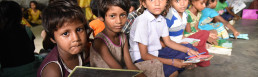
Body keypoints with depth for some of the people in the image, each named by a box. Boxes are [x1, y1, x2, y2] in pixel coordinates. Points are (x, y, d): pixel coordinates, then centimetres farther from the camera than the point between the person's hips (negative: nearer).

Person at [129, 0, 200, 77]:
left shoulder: (162, 19, -1)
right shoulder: (141, 21, -24)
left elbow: (168, 42, 11)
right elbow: (144, 55, -22)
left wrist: (188, 50, -1)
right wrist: (172, 62, -24)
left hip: (157, 52, 8)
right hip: (142, 58, -8)